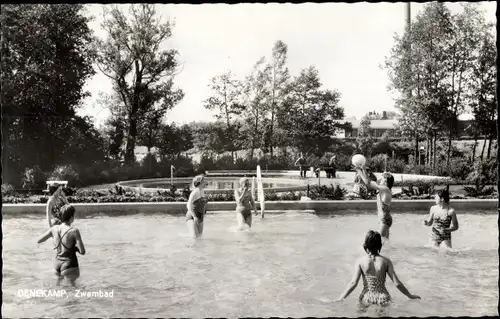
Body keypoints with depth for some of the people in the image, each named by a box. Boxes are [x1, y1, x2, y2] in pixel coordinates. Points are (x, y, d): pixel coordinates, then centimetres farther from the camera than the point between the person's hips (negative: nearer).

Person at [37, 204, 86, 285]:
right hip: (70, 267, -6)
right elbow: (82, 251, -18)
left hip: (57, 264, 7)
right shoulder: (74, 231, -20)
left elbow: (39, 240, 10)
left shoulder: (54, 228, -4)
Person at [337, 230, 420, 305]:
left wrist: (340, 298, -4)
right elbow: (397, 283, 1)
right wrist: (410, 296, 15)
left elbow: (353, 283, -9)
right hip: (383, 298, 1)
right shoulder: (386, 261, 2)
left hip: (366, 299, -1)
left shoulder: (360, 261, -2)